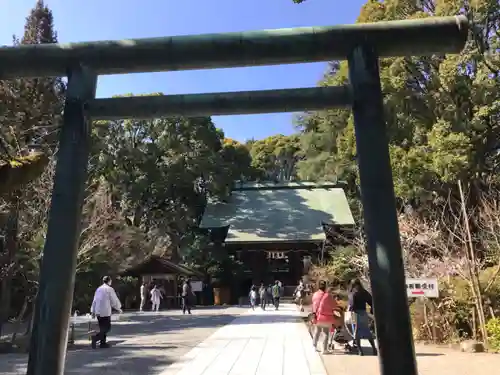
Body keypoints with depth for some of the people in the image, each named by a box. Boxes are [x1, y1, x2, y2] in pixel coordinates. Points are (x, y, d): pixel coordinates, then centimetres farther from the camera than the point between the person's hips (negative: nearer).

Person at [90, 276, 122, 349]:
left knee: (103, 328, 15)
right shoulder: (110, 289, -8)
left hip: (98, 312, 7)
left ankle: (103, 343, 13)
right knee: (107, 328, -2)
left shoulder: (98, 289, 12)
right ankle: (95, 337, -18)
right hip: (105, 312, -7)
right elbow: (114, 301, -4)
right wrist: (119, 308, 12)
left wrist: (93, 311, 20)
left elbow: (94, 300, 15)